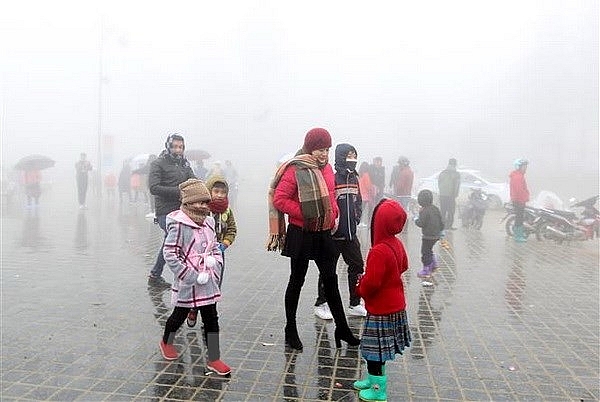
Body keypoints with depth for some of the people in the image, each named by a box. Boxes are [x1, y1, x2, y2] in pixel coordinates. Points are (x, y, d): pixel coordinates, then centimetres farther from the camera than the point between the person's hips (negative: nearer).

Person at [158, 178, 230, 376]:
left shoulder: (208, 222, 4)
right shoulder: (179, 224, -17)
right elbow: (170, 254, -20)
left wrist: (215, 268, -1)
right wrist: (191, 276, -20)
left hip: (208, 282, 6)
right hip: (187, 283, -5)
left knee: (211, 319, 8)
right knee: (179, 315, 16)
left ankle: (214, 358, 18)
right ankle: (166, 342, 46)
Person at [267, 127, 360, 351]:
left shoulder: (326, 168, 8)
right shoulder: (295, 170, -13)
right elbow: (279, 199, -17)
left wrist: (333, 215, 6)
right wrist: (305, 214, -18)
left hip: (323, 233, 6)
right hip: (301, 234, -6)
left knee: (330, 279, 13)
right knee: (297, 280, 8)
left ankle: (342, 328, 25)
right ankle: (291, 330, 24)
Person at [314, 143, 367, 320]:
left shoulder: (354, 178, 10)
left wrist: (357, 216, 8)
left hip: (350, 233, 7)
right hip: (333, 235, -7)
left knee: (357, 266, 12)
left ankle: (355, 305, 26)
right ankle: (320, 305, 22)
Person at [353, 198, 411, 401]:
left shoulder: (378, 251, -29)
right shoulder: (397, 244, 0)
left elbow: (371, 282, -28)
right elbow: (403, 267, 16)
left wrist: (360, 287, -7)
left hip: (381, 310, -9)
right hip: (395, 305, 9)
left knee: (376, 349, 6)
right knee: (378, 349, 22)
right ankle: (373, 379, 38)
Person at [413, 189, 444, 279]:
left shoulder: (423, 211, -20)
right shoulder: (435, 208, 4)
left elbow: (421, 223, -21)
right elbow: (441, 221, 10)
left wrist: (415, 219, -2)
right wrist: (440, 231, 23)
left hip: (428, 236, -8)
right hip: (436, 235, 8)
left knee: (425, 252, 3)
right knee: (429, 249, 27)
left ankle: (426, 270, 9)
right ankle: (433, 264, 34)